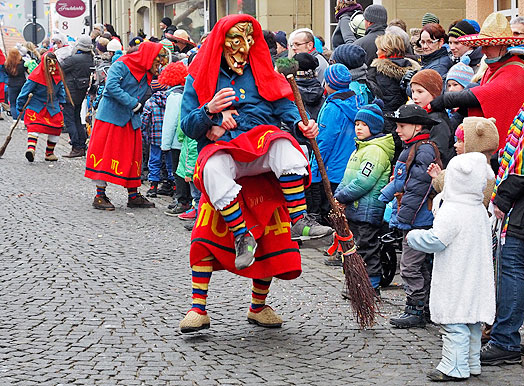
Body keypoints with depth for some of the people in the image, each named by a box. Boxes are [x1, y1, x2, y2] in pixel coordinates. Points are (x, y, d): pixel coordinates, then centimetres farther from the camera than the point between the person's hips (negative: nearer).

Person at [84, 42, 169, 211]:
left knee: (132, 156, 9)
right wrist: (132, 103, -22)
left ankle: (133, 196, 16)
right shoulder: (122, 65, -11)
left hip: (131, 120, 8)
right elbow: (111, 85, -24)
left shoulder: (147, 75, 12)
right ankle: (100, 196, 2)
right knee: (106, 153, -4)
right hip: (111, 116, -8)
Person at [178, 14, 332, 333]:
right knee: (213, 168, -34)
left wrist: (300, 125, -11)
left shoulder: (263, 73, 20)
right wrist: (210, 111, -12)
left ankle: (299, 221, -28)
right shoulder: (201, 77, 13)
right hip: (221, 150, -1)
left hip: (262, 155, 2)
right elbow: (188, 127, 7)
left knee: (283, 145, -31)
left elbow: (285, 108, 10)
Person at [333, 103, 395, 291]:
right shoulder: (360, 148, 18)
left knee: (367, 249, -5)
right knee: (358, 249, 15)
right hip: (354, 210, 10)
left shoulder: (376, 150, -14)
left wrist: (341, 197, -15)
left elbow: (364, 182, -22)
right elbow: (348, 178, 22)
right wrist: (337, 195, 5)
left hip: (368, 210, -10)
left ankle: (372, 288, 1)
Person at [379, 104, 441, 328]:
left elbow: (418, 189, -21)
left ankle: (415, 312, -1)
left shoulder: (425, 150, -16)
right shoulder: (411, 149, 15)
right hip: (414, 221, 10)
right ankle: (426, 308, 23)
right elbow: (400, 183, 23)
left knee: (410, 266, -6)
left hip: (419, 220, -10)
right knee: (421, 267, 15)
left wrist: (402, 217, -20)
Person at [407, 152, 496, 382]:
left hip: (455, 283, -9)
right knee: (472, 322, 16)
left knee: (454, 324, -5)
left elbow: (434, 240, -23)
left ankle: (455, 368, -4)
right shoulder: (480, 210, 8)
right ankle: (472, 364, 24)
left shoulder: (451, 212, -19)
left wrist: (413, 236, -5)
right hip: (475, 282, 9)